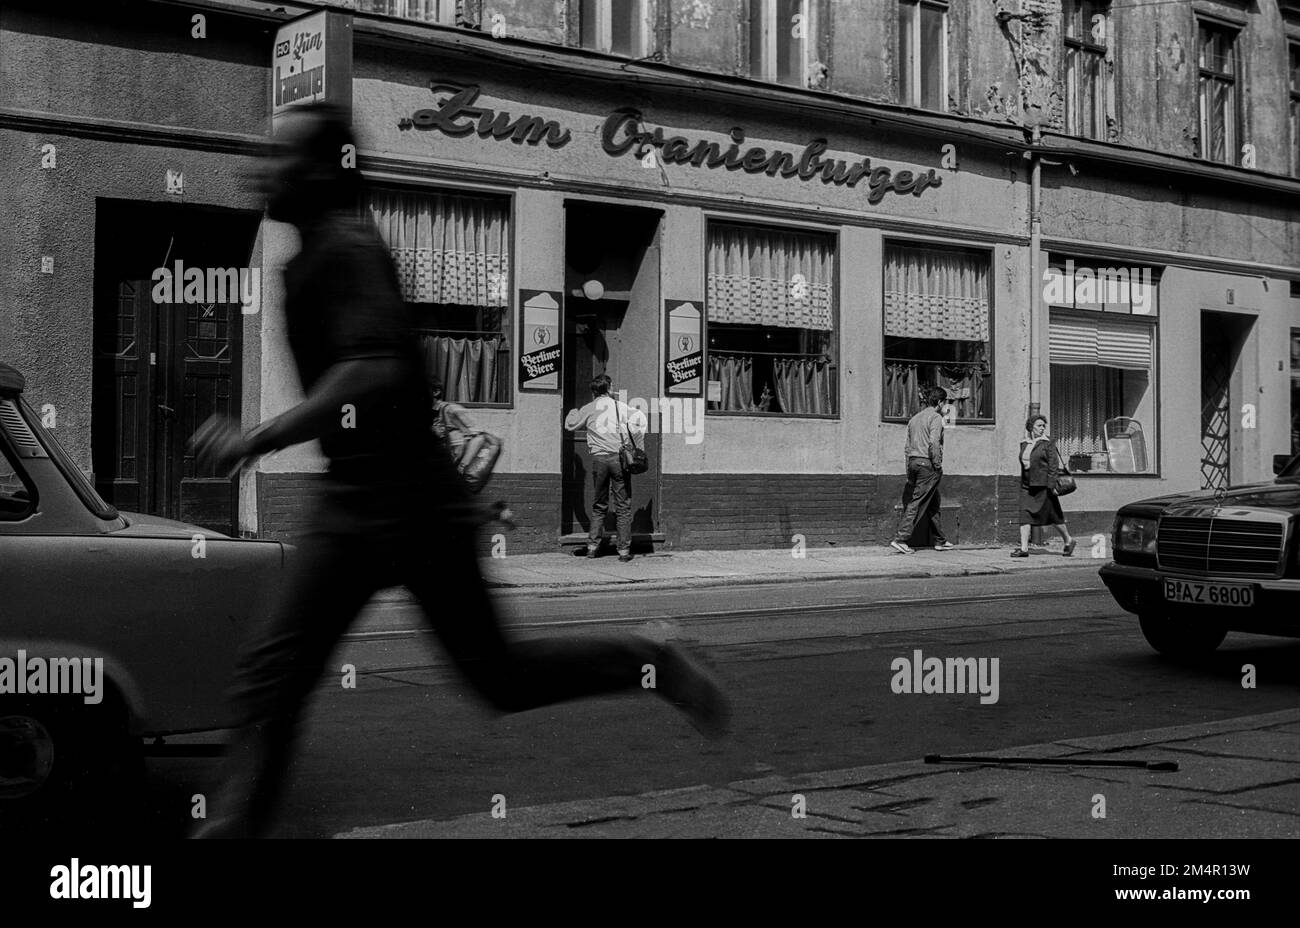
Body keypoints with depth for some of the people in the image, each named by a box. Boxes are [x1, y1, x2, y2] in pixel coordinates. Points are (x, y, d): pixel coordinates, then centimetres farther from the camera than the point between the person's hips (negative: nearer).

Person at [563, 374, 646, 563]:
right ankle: (624, 549, 0)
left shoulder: (588, 409, 8)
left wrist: (573, 412, 43)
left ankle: (592, 546, 10)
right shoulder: (619, 406, 7)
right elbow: (640, 418, -3)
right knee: (623, 506, 3)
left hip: (598, 459, 2)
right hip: (618, 458, -2)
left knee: (599, 505, 14)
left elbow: (570, 425, 22)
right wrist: (637, 445, 5)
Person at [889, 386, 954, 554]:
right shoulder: (936, 417, -7)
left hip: (913, 461, 8)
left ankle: (939, 540, 21)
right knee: (917, 503, -8)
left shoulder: (914, 418, 17)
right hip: (927, 463, -8)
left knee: (933, 503, 15)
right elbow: (933, 443, -20)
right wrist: (938, 466, -13)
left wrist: (909, 470, 17)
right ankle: (900, 539, -13)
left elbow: (908, 447, 16)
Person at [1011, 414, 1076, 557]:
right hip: (1027, 486, 5)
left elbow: (1054, 465, -9)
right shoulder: (1024, 444, 12)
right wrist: (1022, 483, 18)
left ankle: (1068, 541, 25)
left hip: (1043, 485, -5)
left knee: (1054, 516, 5)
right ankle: (1024, 548, -10)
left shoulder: (1048, 443, -4)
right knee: (1025, 515, -7)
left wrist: (1052, 485, -16)